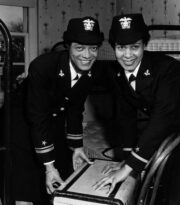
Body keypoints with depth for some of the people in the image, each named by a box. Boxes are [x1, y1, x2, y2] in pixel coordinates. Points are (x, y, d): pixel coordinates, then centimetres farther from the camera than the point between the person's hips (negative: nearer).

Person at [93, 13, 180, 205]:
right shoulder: (113, 72, -11)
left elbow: (163, 118, -37)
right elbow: (125, 113, -5)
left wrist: (128, 167, -39)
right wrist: (126, 156, -14)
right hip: (146, 129, 4)